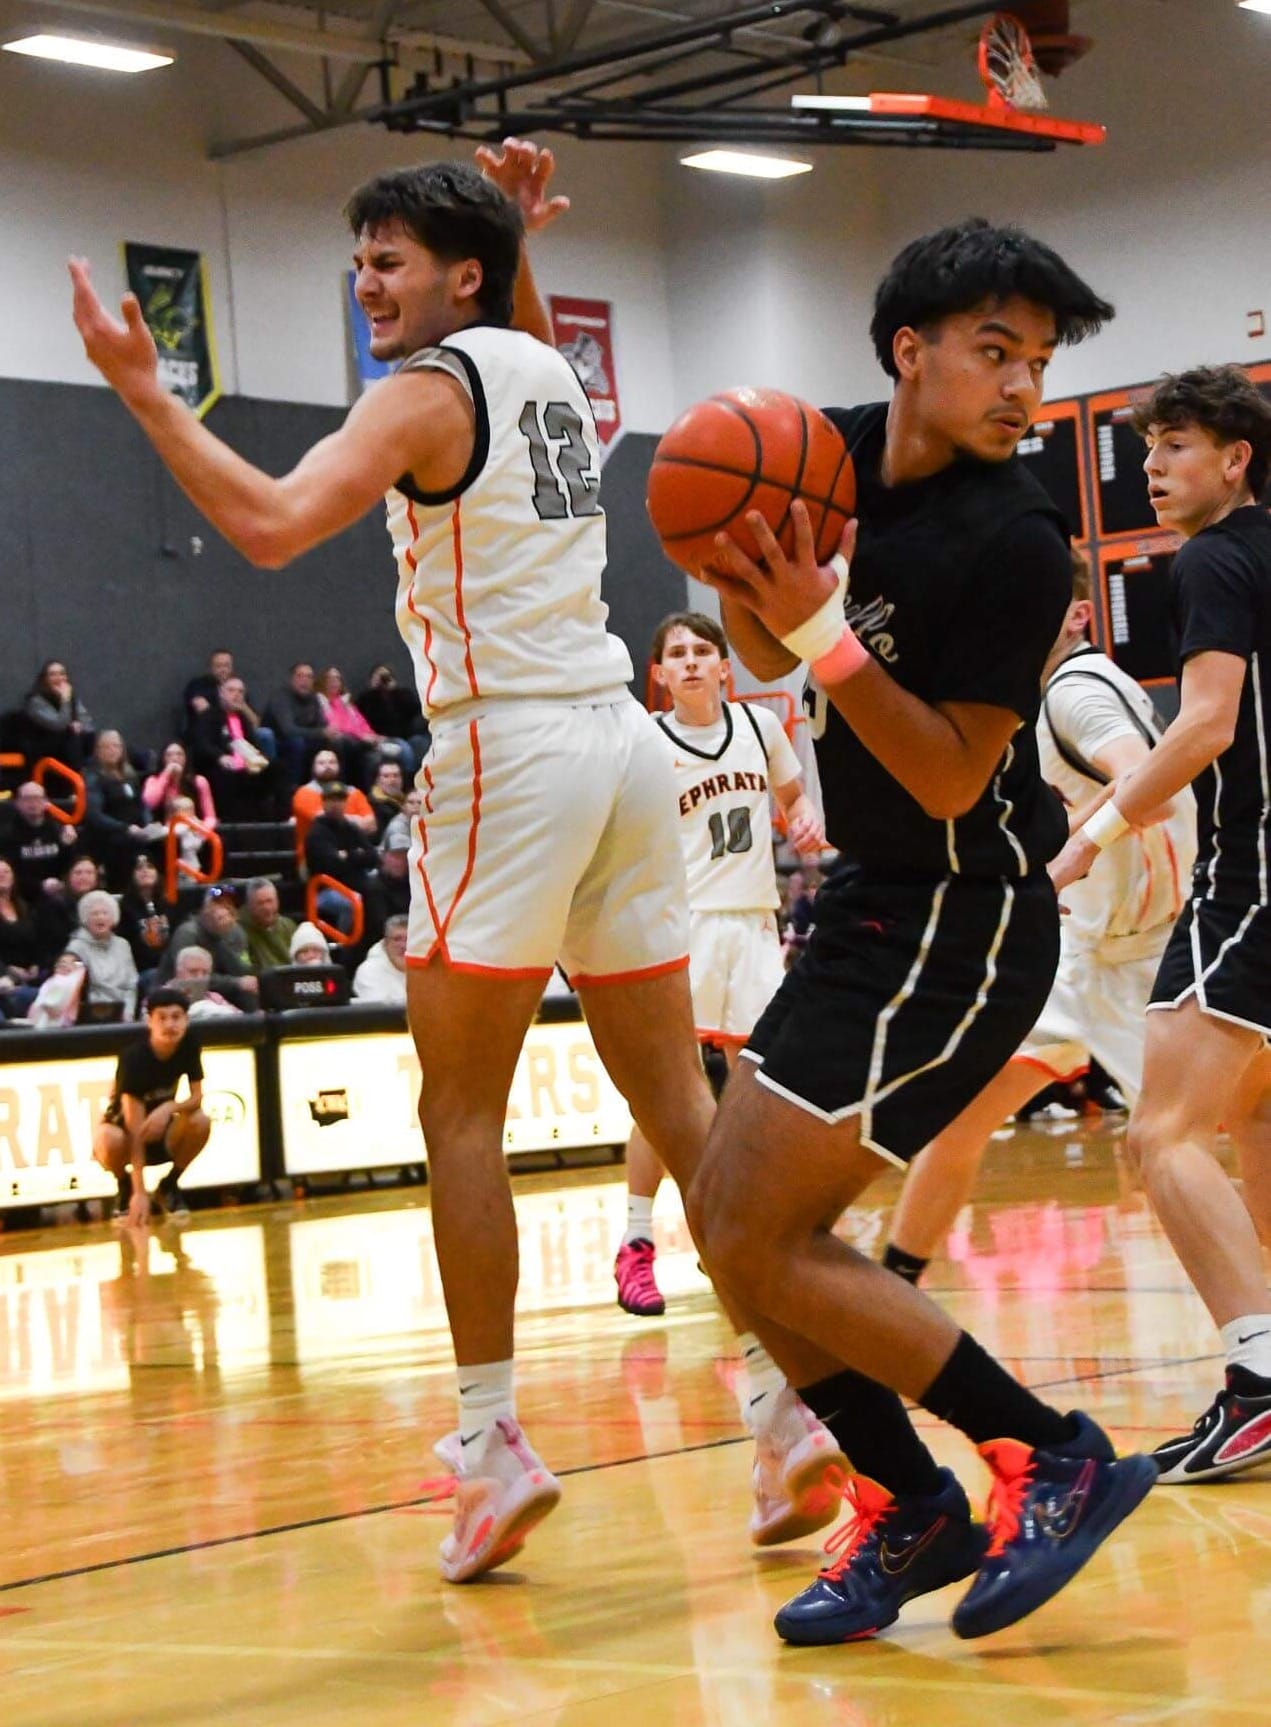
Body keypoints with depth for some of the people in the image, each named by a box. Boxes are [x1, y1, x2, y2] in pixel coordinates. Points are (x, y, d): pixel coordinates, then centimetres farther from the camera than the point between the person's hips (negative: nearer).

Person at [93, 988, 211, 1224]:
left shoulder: (189, 1044, -14)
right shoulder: (134, 1057, -29)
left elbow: (197, 1097, -11)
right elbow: (135, 1129, -33)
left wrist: (169, 1108, -36)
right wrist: (140, 1193, -38)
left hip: (162, 1133, 4)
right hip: (125, 1126, -4)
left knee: (200, 1122, -27)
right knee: (110, 1141, -38)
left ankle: (169, 1186, 0)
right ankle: (126, 1189, -3)